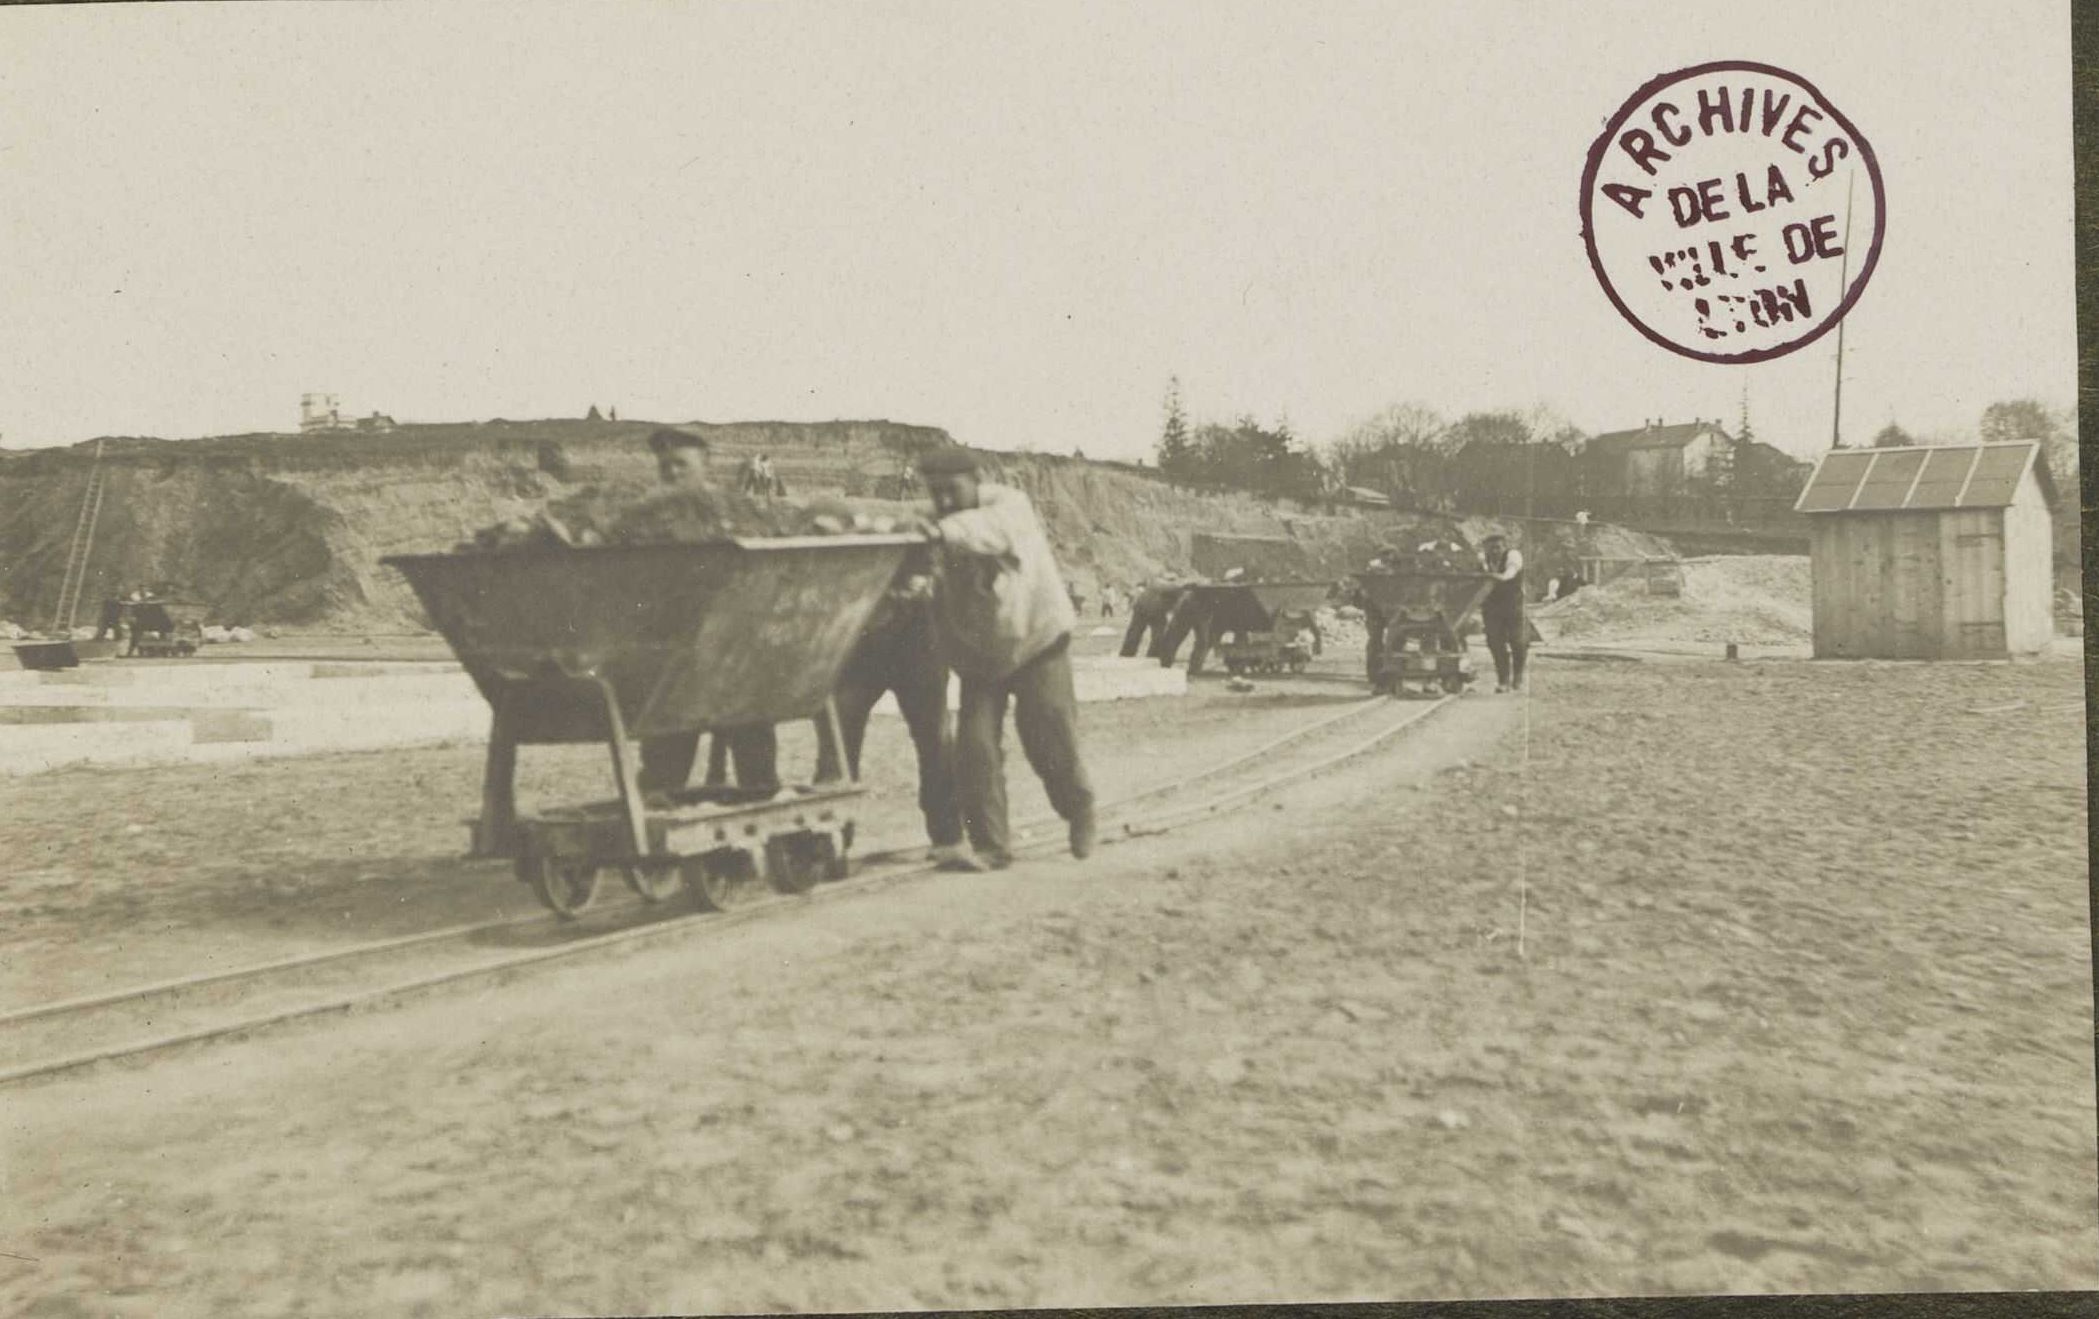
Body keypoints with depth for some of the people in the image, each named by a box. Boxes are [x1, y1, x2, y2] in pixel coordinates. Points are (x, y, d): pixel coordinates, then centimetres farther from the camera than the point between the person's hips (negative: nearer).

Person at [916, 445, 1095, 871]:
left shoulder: (1008, 504, -17)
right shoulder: (937, 528, -1)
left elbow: (996, 527, -42)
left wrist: (945, 531, -59)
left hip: (1035, 640, -4)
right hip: (979, 654, 4)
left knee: (1049, 742, -2)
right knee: (975, 745, -9)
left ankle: (1080, 812, 28)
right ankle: (990, 846, -2)